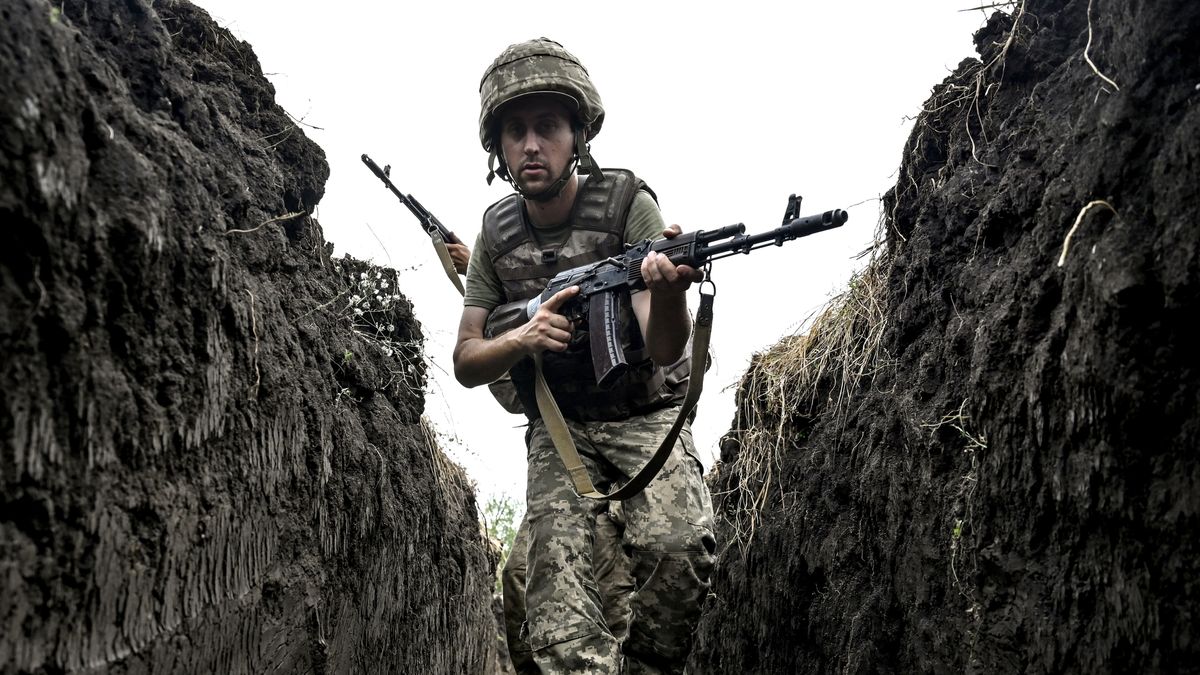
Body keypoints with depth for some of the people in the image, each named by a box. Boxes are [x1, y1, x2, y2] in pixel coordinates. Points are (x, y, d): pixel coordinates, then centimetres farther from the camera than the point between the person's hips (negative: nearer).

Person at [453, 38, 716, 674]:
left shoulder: (629, 204, -14)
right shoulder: (497, 233, -3)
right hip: (559, 429, 3)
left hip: (646, 416, -2)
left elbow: (664, 350, -24)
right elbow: (465, 363, -1)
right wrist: (520, 339, -24)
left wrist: (669, 288, -48)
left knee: (679, 547, -28)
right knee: (557, 566, -22)